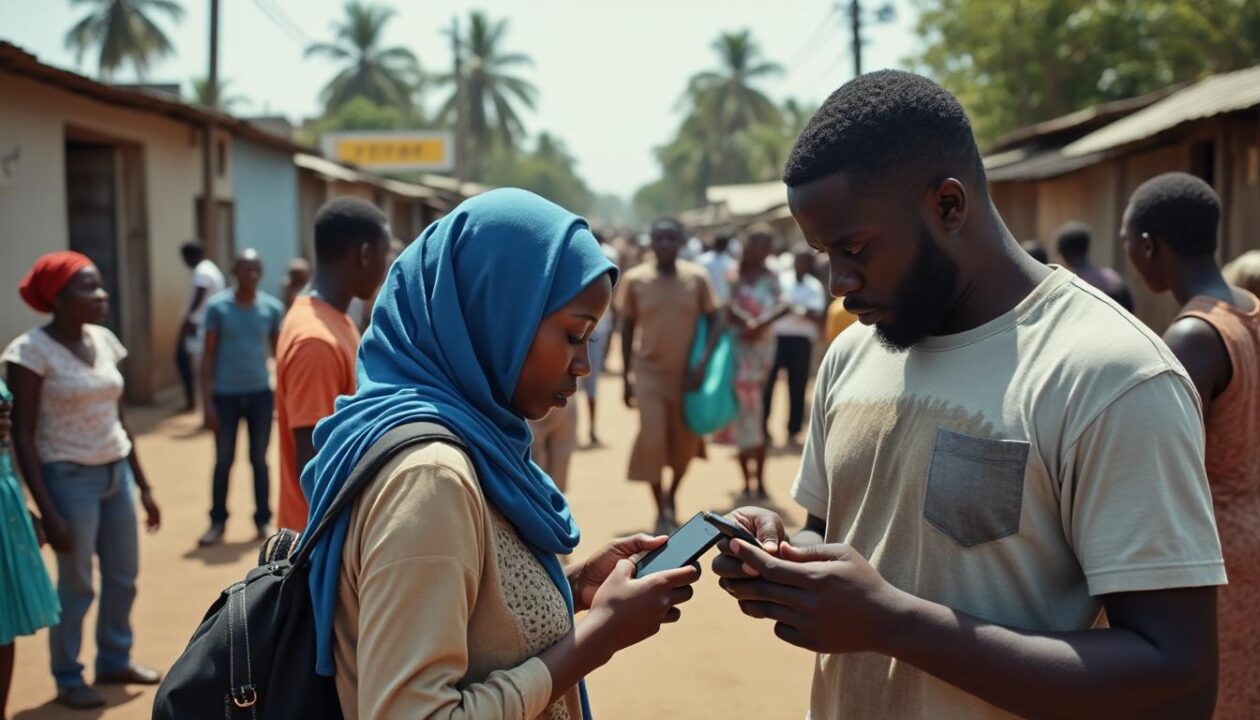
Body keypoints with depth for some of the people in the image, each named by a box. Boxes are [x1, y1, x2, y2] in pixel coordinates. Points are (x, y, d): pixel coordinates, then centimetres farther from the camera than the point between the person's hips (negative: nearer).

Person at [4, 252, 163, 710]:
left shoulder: (105, 341, 5)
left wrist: (143, 485, 14)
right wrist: (47, 511, -16)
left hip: (117, 472, 6)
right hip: (70, 478, -6)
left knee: (123, 577, 14)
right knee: (77, 585, 4)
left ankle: (115, 660, 33)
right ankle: (68, 680, 22)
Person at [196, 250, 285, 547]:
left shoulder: (273, 308, 0)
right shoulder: (217, 306, -4)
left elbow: (279, 352, 7)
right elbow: (209, 356, -1)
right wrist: (208, 400, -5)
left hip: (261, 393, 1)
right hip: (226, 394, -1)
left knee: (259, 459, 9)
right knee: (223, 461, 7)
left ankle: (263, 521, 18)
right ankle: (217, 522, 19)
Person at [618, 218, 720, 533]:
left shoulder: (697, 277, -5)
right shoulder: (635, 280, -4)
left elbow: (713, 321, -1)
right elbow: (627, 329, 4)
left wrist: (703, 363, -15)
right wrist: (626, 377, 4)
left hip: (686, 373, 1)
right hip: (649, 372, -1)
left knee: (685, 444, 8)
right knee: (652, 441, -11)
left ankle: (672, 497, 36)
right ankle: (661, 512, 4)